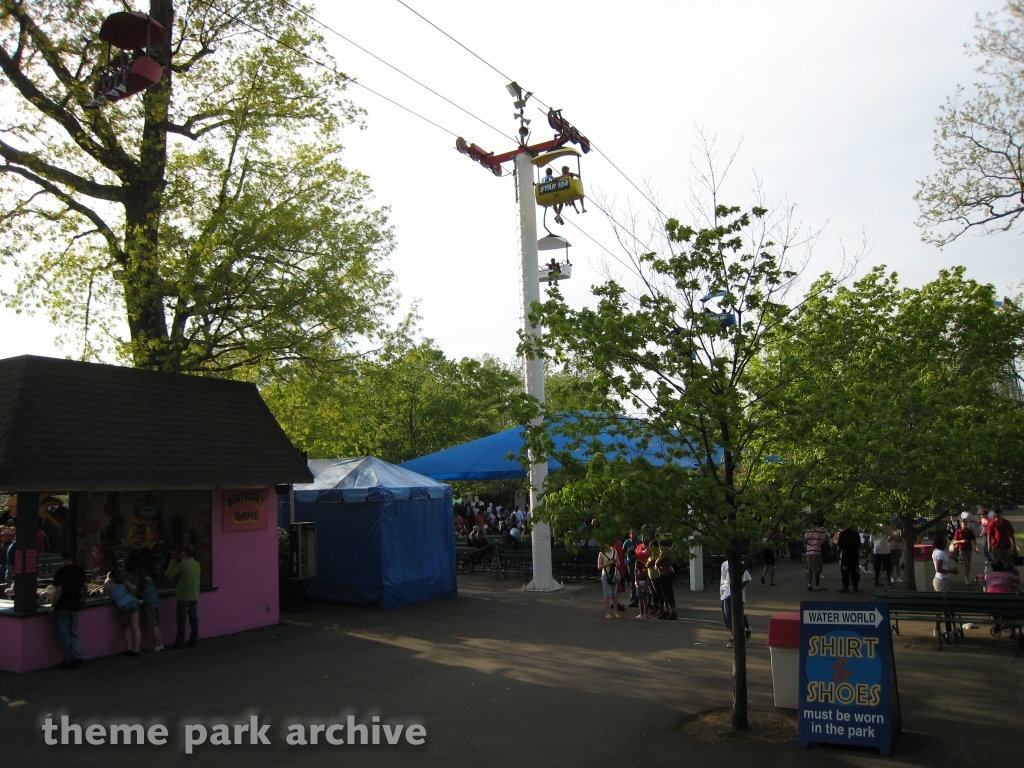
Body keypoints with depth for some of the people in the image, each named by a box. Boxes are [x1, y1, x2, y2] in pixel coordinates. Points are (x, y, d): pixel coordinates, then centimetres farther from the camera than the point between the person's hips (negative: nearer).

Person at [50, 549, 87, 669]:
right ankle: (77, 655, -4)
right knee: (73, 632, 12)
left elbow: (58, 591, -16)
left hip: (62, 607, -4)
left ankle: (68, 659, 7)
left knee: (64, 634, 4)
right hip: (75, 606, 4)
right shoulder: (80, 570, 2)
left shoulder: (60, 572, -13)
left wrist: (52, 606, -9)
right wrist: (83, 597, 27)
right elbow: (85, 587, 9)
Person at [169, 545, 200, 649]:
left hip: (184, 597, -7)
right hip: (195, 596, 7)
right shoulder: (197, 564, 8)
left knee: (181, 621, 0)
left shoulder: (182, 565, -13)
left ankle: (179, 643, 4)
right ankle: (193, 641, 12)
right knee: (194, 619, 9)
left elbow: (172, 577, -3)